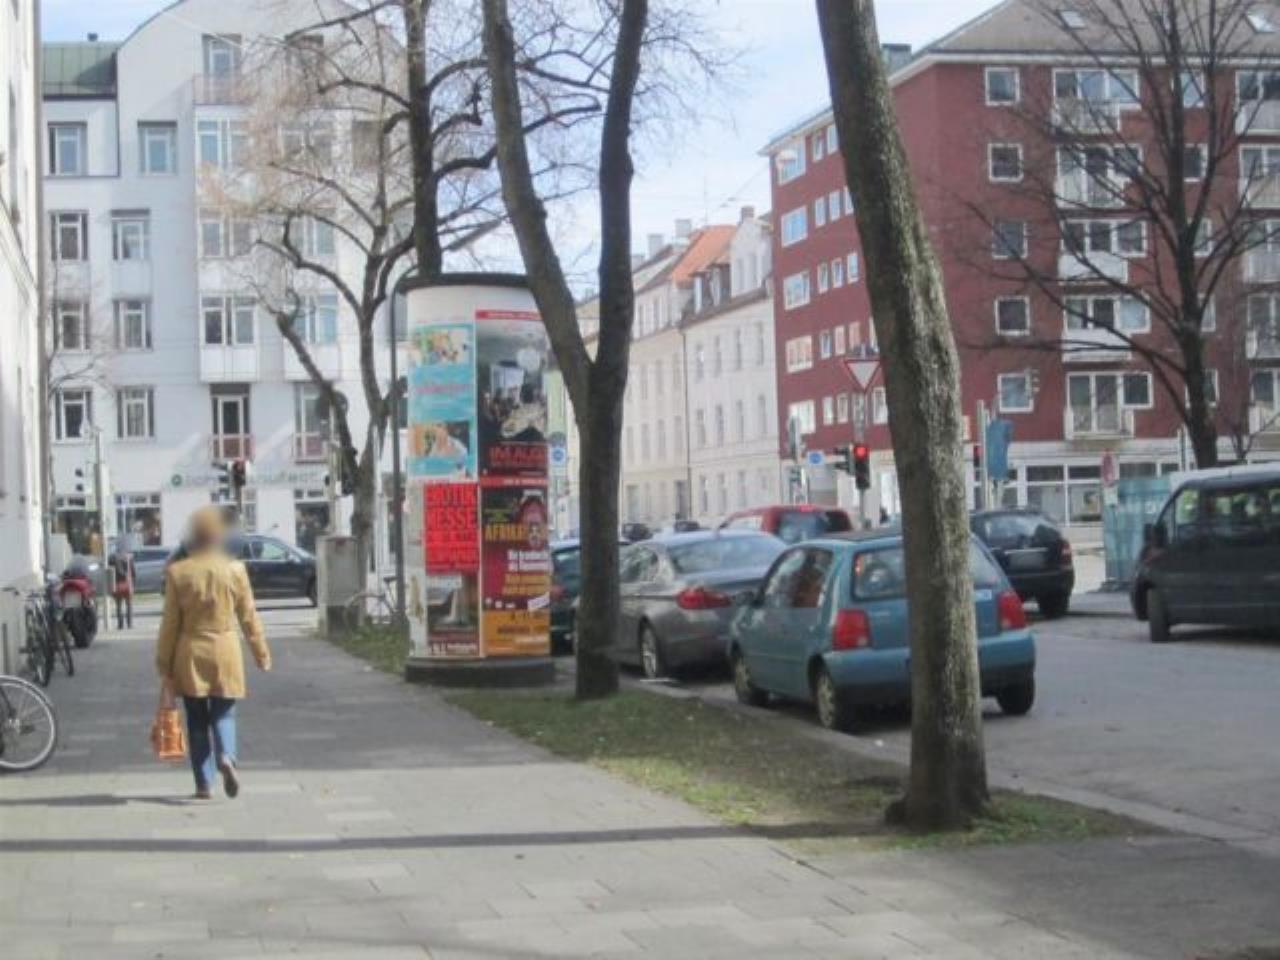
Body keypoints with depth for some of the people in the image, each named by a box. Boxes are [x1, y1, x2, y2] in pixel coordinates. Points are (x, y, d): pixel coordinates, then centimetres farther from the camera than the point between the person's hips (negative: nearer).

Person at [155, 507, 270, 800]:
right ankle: (226, 757, -19)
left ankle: (203, 784, 9)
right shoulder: (235, 569, -4)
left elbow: (170, 622, -3)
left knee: (197, 720, 9)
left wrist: (164, 663, 4)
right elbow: (248, 616, 1)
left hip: (190, 656, 0)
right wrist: (261, 652, 11)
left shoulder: (178, 572, -5)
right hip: (225, 653, 0)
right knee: (223, 714, 9)